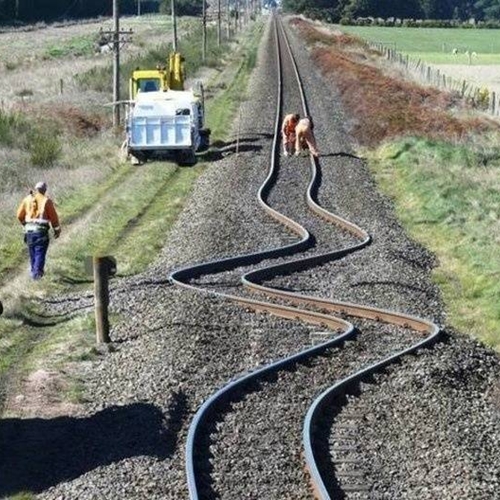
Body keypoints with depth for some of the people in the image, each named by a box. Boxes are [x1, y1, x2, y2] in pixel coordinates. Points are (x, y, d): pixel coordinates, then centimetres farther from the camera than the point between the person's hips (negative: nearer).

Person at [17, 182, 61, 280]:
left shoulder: (27, 199, 5)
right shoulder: (46, 200, -6)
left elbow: (20, 215, 10)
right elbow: (53, 216, -4)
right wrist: (57, 230, 8)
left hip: (29, 230, 4)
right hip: (41, 231, -4)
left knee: (32, 252, 18)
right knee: (40, 252, -1)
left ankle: (34, 271, 29)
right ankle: (37, 272, -13)